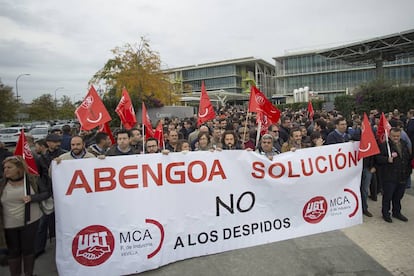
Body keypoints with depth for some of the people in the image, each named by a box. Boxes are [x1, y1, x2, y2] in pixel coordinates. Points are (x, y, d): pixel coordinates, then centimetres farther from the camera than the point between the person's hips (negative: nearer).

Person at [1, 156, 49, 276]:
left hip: (29, 221, -2)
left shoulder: (32, 179, -10)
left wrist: (32, 198, -21)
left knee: (28, 248, 11)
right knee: (13, 251, 13)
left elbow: (46, 192, -4)